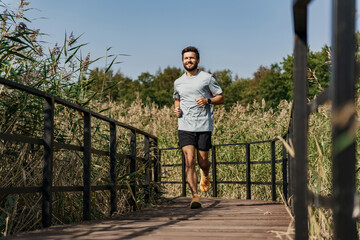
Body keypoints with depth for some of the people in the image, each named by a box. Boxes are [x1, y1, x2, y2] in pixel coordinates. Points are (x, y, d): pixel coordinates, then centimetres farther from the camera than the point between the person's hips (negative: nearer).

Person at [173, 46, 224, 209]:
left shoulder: (207, 78, 4)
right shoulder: (178, 82, 15)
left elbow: (221, 98, 7)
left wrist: (207, 101, -13)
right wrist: (176, 109, 9)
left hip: (204, 126, -2)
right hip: (185, 127, 2)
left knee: (203, 161, 5)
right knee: (190, 161, -12)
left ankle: (205, 176, 42)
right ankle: (195, 196, -10)